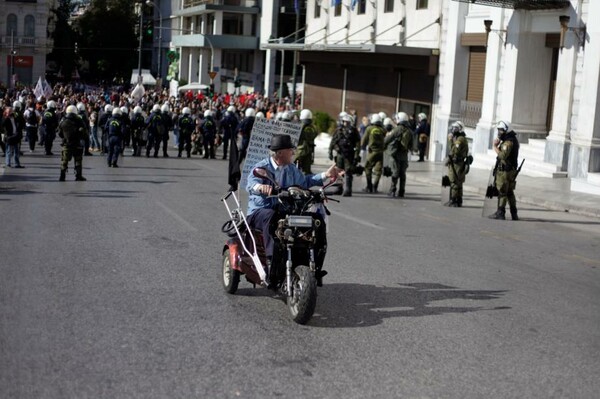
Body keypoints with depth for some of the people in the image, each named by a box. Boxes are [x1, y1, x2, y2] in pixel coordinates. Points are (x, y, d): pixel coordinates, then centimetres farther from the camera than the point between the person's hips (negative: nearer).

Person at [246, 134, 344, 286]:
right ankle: (272, 260, -50)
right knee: (271, 217, -42)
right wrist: (260, 187, -53)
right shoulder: (262, 167, -9)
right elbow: (251, 183, -28)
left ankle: (315, 268, -1)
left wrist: (325, 175, 23)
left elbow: (304, 181, 30)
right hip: (260, 212, -6)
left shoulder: (291, 169, 14)